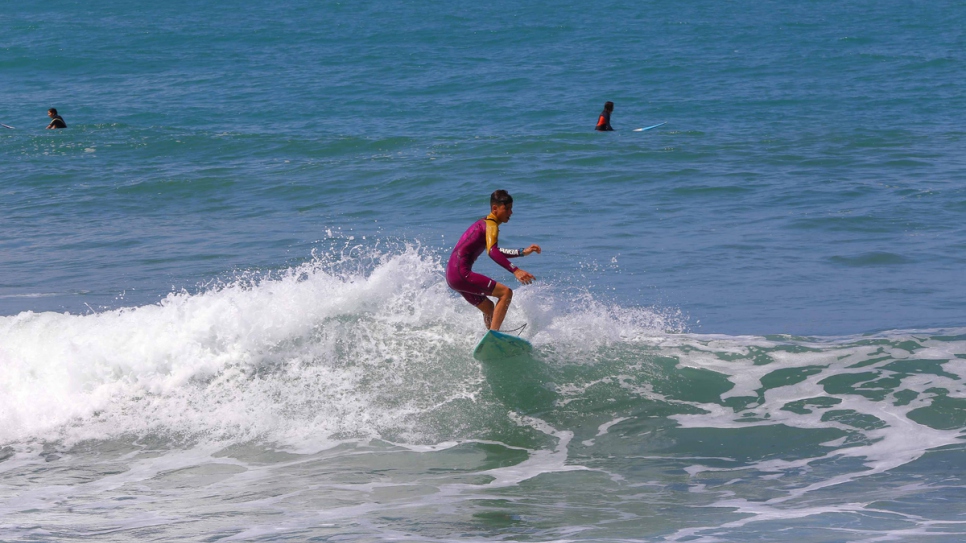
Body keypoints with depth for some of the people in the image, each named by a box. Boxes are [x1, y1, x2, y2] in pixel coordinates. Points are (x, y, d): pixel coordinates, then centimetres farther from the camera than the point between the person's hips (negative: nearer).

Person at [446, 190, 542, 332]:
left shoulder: (484, 223, 21)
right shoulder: (491, 225, -10)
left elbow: (496, 251, 34)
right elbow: (492, 252, -29)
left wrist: (523, 252, 28)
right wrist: (515, 271, -38)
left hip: (453, 275, 11)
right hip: (461, 273, -11)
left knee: (489, 307, 24)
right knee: (506, 292, -15)